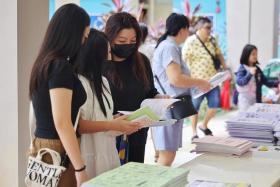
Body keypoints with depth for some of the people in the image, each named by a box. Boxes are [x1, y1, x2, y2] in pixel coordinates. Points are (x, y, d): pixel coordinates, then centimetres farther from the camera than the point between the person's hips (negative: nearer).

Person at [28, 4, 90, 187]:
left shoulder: (44, 62, 9)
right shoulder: (61, 67, -18)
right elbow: (62, 123, -22)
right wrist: (80, 169, -20)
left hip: (42, 148, 9)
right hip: (59, 153, -9)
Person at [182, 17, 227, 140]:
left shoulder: (212, 40, 8)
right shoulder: (191, 42, -11)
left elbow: (218, 54, 20)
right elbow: (184, 60, -13)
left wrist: (225, 68, 9)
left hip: (212, 79, 6)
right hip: (197, 81, -6)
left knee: (215, 105, 5)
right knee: (195, 107, 4)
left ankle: (204, 126, 28)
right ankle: (194, 133, 18)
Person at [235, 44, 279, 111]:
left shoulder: (257, 69, 10)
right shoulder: (242, 69, -10)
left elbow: (266, 81, 11)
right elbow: (239, 82, -24)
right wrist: (250, 74, -36)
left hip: (256, 99, 6)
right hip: (245, 99, -6)